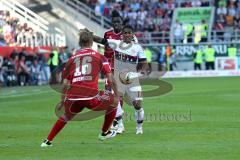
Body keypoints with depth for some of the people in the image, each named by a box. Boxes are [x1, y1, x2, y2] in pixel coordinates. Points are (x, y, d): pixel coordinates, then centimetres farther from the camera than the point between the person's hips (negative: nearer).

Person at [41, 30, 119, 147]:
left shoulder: (72, 59, 17)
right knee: (113, 102, 23)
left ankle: (48, 141, 28)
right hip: (91, 97, -3)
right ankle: (104, 133, 30)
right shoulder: (99, 57, 10)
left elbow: (65, 84, 15)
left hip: (73, 98, 3)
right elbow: (110, 79, 3)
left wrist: (62, 101, 23)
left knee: (66, 116, 33)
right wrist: (116, 96, 10)